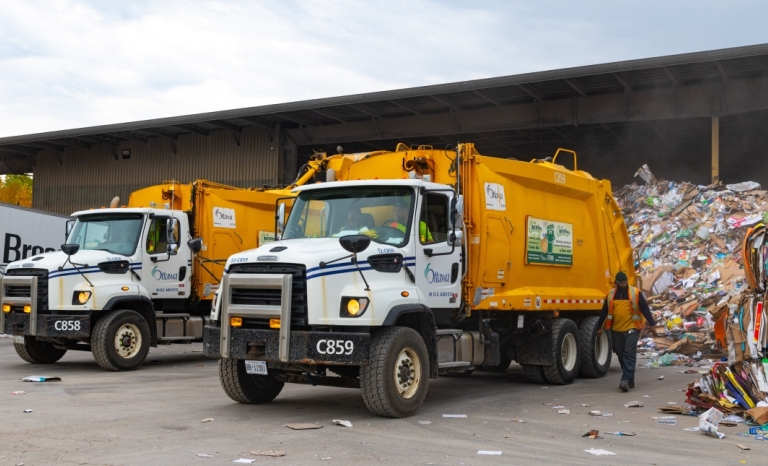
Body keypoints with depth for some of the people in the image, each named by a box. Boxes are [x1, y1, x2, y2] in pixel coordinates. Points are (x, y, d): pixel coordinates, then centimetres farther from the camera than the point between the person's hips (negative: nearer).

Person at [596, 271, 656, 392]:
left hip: (632, 329, -4)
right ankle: (630, 380, 19)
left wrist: (652, 324, -6)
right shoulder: (611, 294, 8)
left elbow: (645, 309, -1)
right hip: (616, 330, 4)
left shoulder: (635, 293, -1)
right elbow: (604, 312, 13)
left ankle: (626, 380, -15)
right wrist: (599, 327, 15)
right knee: (621, 355, 8)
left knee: (629, 354, -11)